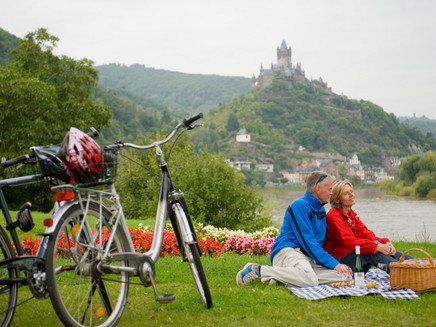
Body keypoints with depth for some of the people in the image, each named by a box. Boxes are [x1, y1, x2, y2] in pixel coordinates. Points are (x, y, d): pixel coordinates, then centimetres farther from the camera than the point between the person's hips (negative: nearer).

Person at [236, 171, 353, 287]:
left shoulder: (321, 209, 21)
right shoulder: (299, 205, -8)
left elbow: (320, 242, 26)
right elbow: (307, 241, -15)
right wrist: (334, 264, -17)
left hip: (309, 258, 9)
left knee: (345, 275, -16)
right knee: (309, 279, -39)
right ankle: (258, 270, -21)